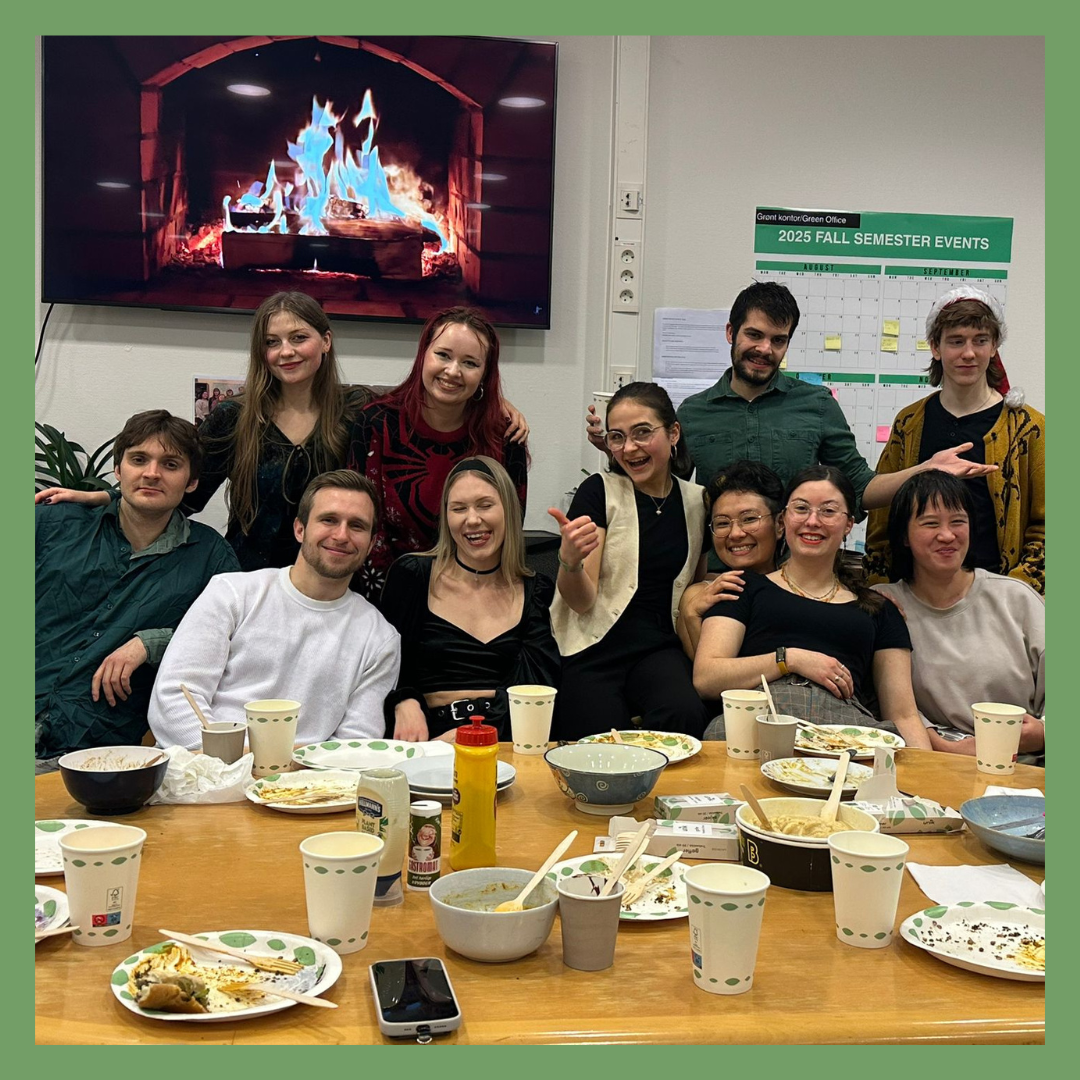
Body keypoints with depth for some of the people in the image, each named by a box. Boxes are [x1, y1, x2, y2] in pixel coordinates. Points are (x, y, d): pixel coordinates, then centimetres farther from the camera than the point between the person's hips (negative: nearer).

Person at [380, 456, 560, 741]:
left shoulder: (537, 592, 13)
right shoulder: (411, 576, 9)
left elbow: (538, 686, 2)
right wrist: (406, 705, -16)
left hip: (508, 736, 0)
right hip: (431, 732, 0)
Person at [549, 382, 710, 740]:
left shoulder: (696, 500, 9)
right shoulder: (600, 491, -3)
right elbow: (581, 601, -8)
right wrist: (569, 560, -29)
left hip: (660, 647, 3)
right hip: (594, 650, -3)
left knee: (685, 715, -27)